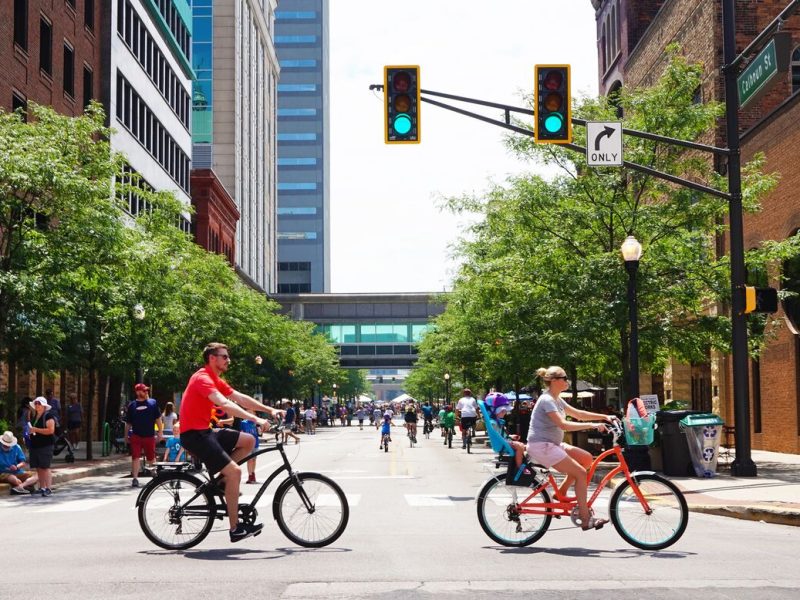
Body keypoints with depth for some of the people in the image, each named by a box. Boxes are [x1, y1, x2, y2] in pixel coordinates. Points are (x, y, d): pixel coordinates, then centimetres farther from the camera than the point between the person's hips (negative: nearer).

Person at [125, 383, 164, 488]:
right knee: (135, 458, -7)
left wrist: (160, 432, -3)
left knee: (151, 458, 13)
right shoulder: (132, 405, 3)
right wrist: (127, 435, 8)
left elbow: (158, 419, 3)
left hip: (150, 436, 1)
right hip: (136, 436, -1)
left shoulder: (153, 403, 2)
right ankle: (135, 479, -6)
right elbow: (128, 422, 8)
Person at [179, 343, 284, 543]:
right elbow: (225, 404, -29)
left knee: (248, 441, 6)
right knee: (234, 471, -16)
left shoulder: (217, 381, 16)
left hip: (205, 431, 10)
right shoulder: (202, 378, -16)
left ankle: (220, 480, 9)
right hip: (193, 434, -10)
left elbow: (240, 398, 13)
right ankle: (235, 528, -11)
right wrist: (255, 419, -35)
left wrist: (270, 410, 4)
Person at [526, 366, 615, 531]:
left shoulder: (556, 400, 13)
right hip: (541, 446, -10)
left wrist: (605, 417, 8)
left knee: (587, 458, 3)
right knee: (581, 473, -14)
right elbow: (563, 425, -27)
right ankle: (585, 519, -10)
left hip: (553, 444, 10)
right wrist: (592, 425, -28)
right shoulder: (547, 400, -18)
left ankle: (562, 491, 10)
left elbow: (578, 414, 16)